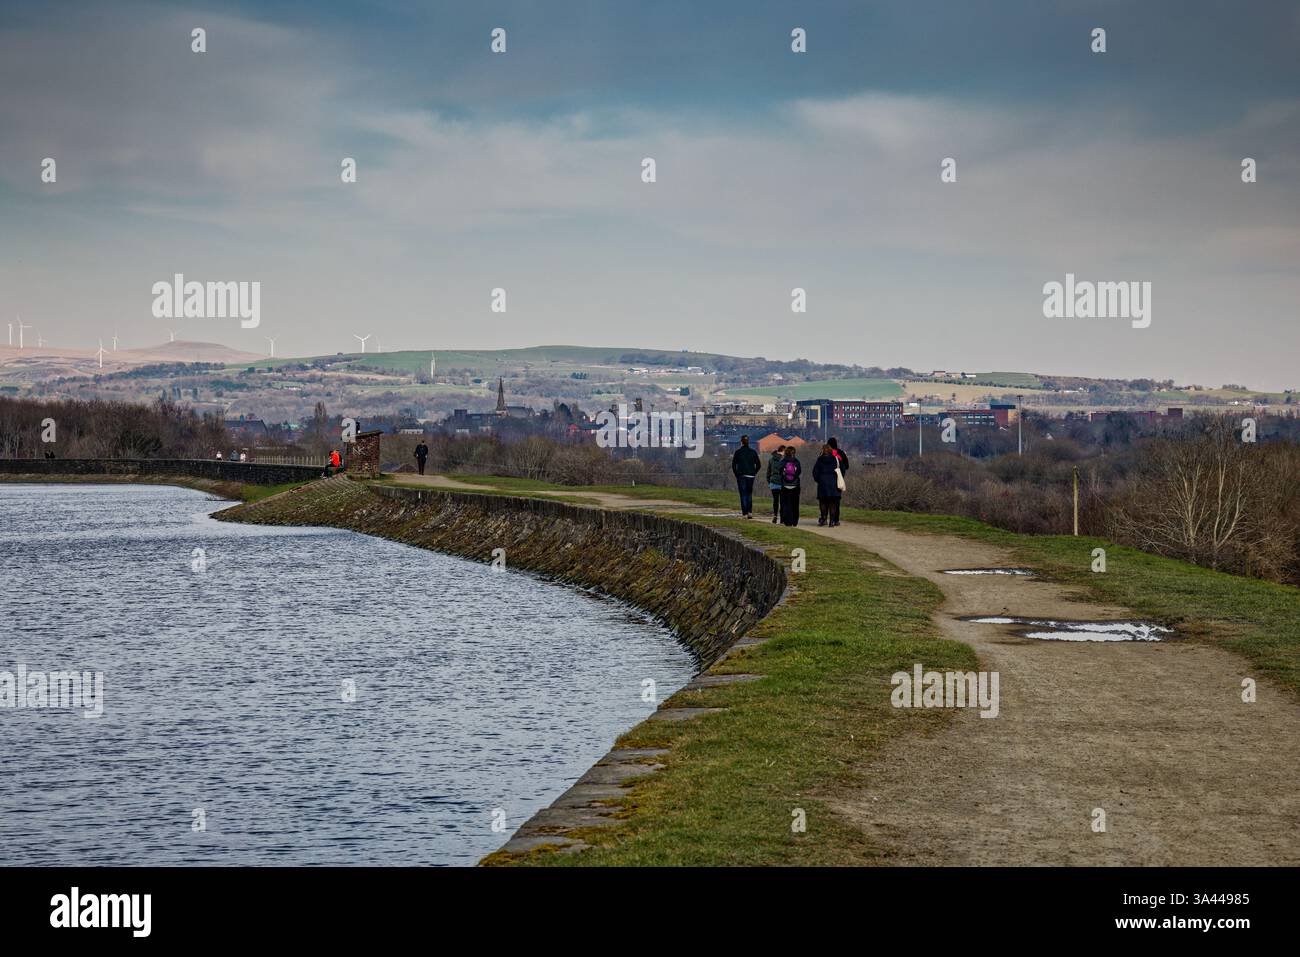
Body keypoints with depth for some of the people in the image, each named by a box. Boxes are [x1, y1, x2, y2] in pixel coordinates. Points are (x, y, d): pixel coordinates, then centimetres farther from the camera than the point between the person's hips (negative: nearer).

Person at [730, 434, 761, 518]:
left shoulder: (738, 452, -5)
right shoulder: (753, 452, 1)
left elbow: (733, 464, -5)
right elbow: (758, 465, 2)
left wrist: (736, 474, 5)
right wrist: (754, 473, 10)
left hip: (741, 476, -2)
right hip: (751, 476, 2)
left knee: (743, 495, 1)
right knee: (749, 494, 15)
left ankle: (745, 513, -3)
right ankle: (749, 512, 5)